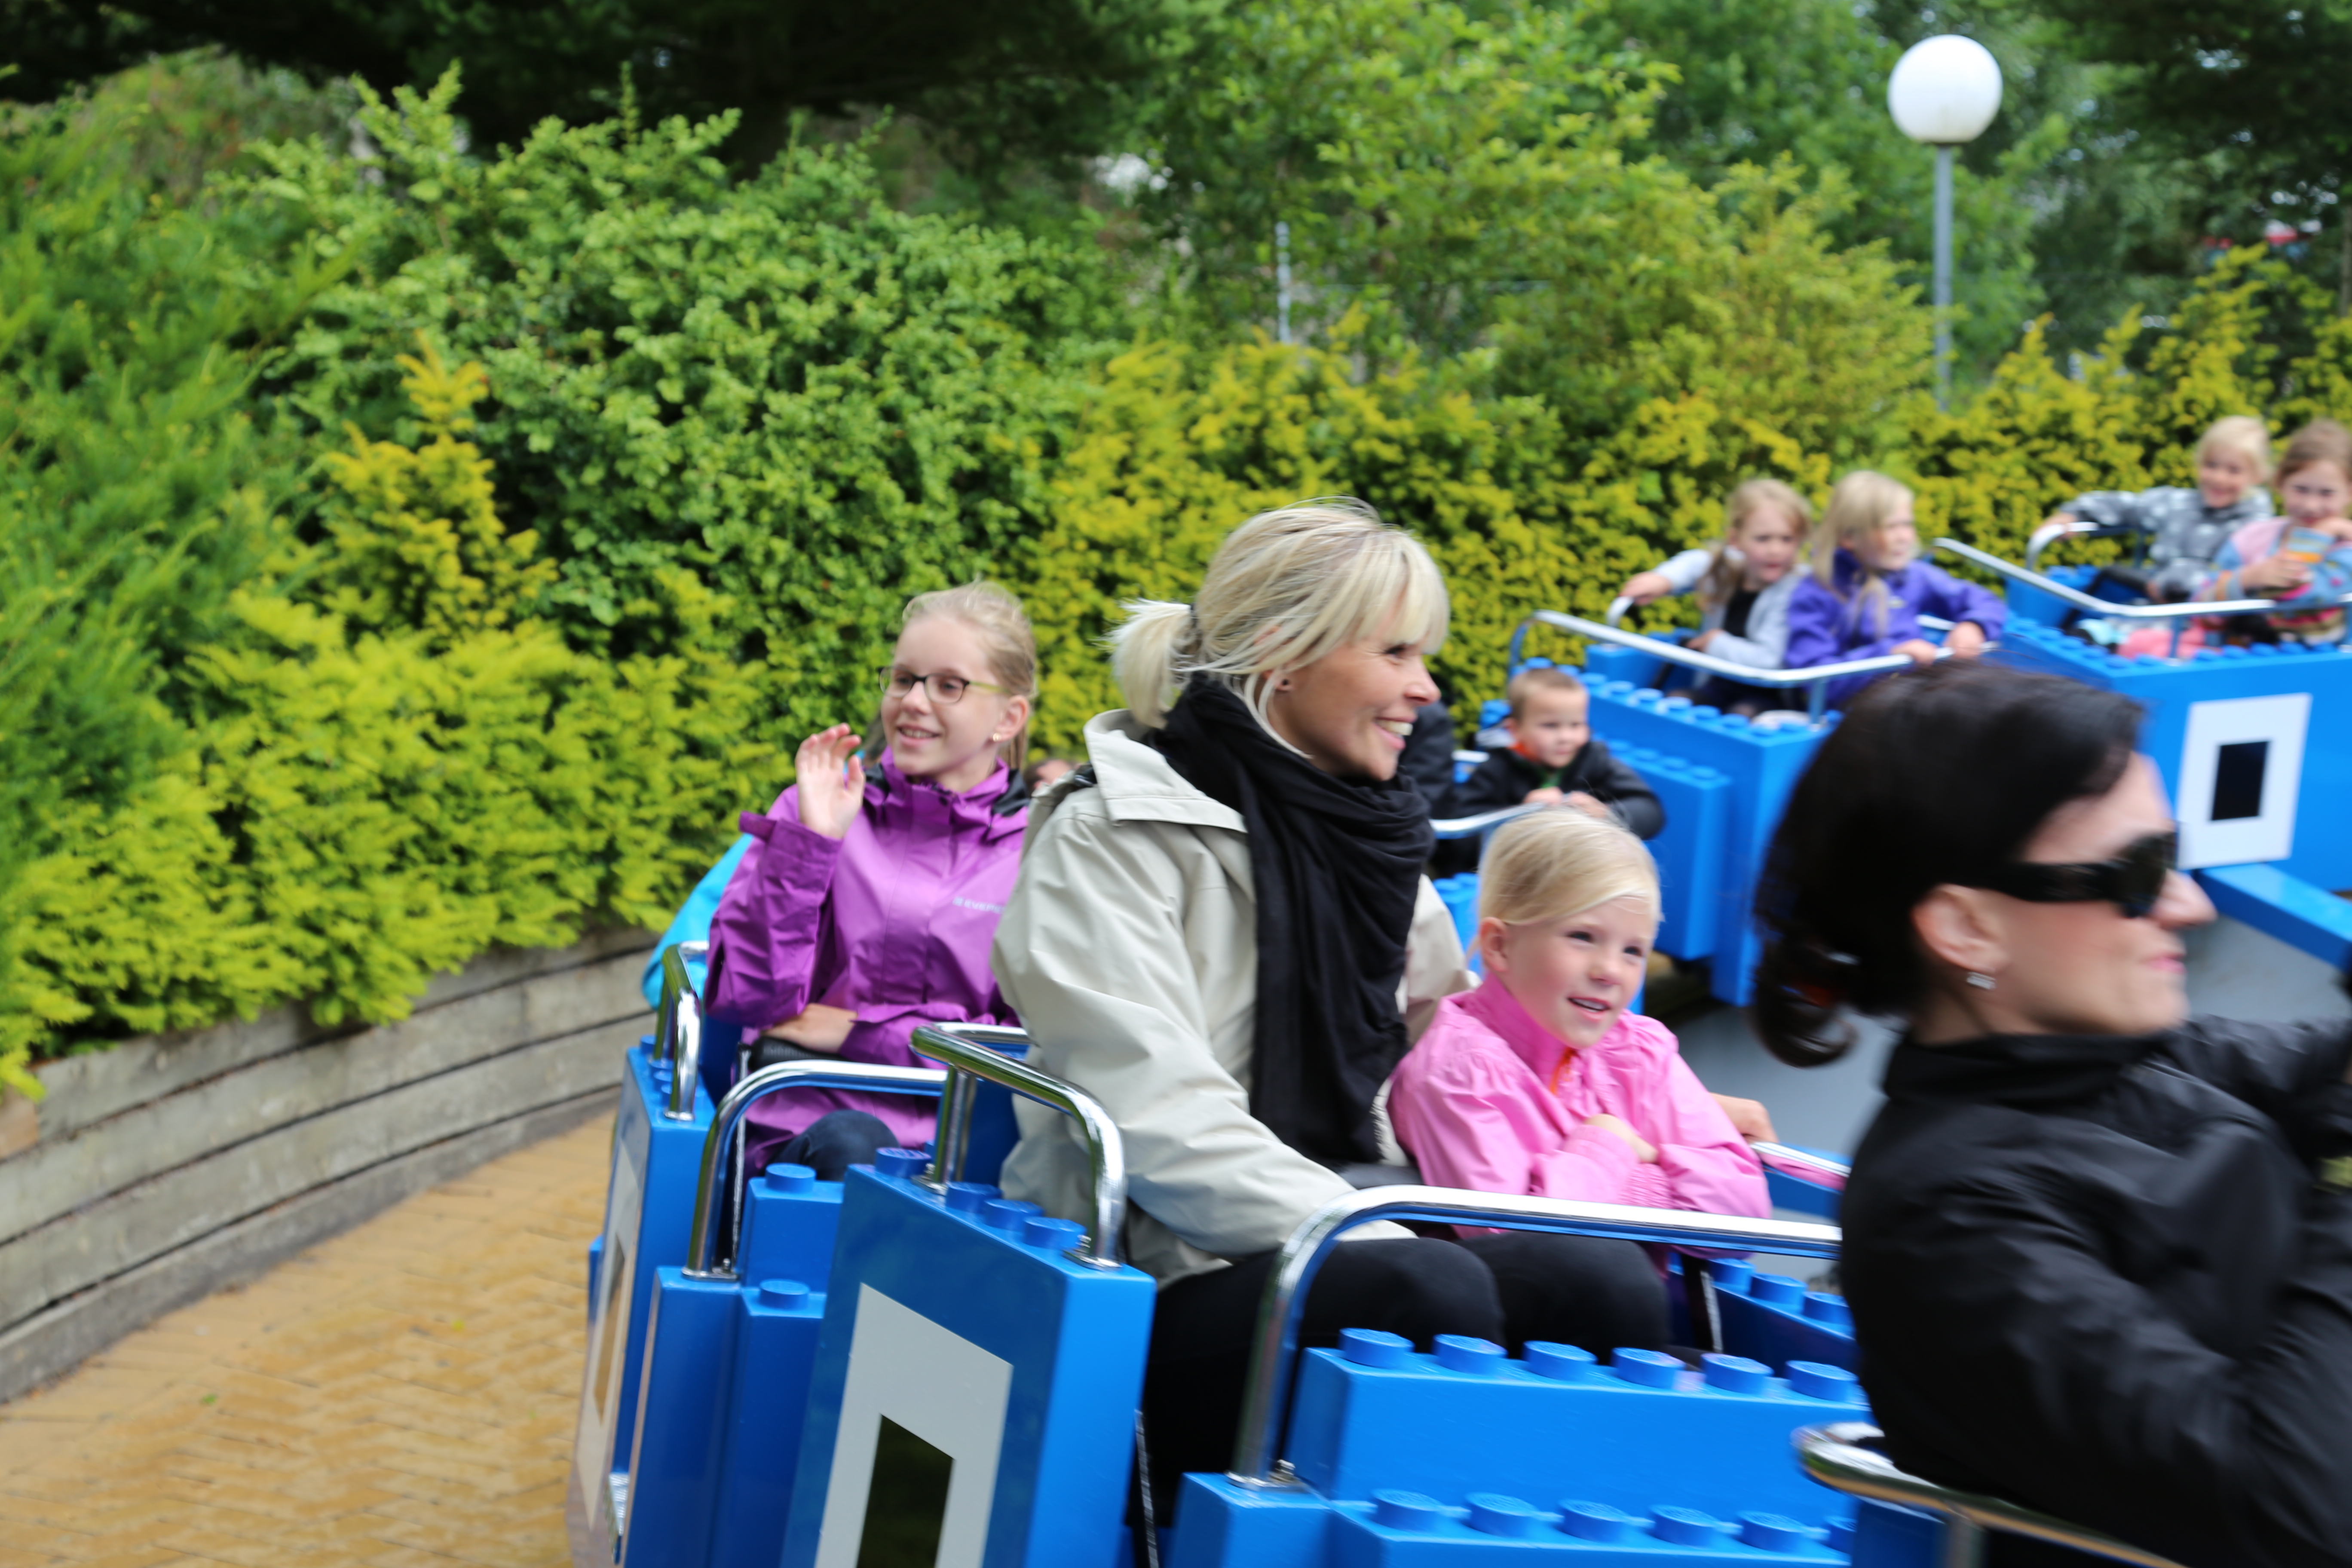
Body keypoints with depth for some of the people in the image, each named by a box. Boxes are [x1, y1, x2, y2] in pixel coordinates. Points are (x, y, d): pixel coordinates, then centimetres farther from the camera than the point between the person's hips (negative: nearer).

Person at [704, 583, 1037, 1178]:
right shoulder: (823, 807, 10)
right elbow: (742, 998, 0)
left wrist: (856, 1033, -3)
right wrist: (809, 842, -8)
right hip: (806, 1130, 0)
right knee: (852, 1141, -35)